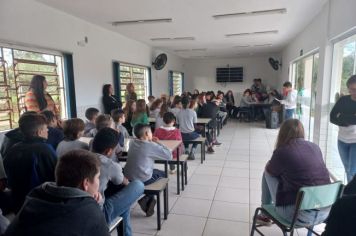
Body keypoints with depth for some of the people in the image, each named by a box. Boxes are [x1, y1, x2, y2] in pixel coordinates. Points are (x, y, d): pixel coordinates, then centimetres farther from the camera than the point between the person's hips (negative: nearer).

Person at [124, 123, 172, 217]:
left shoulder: (132, 142, 3)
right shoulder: (152, 146, -16)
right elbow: (169, 156, -12)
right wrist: (158, 143, -3)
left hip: (128, 177, 7)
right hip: (142, 180, -7)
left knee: (155, 171, 29)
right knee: (162, 174, 20)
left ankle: (149, 200, 31)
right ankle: (146, 199, 15)